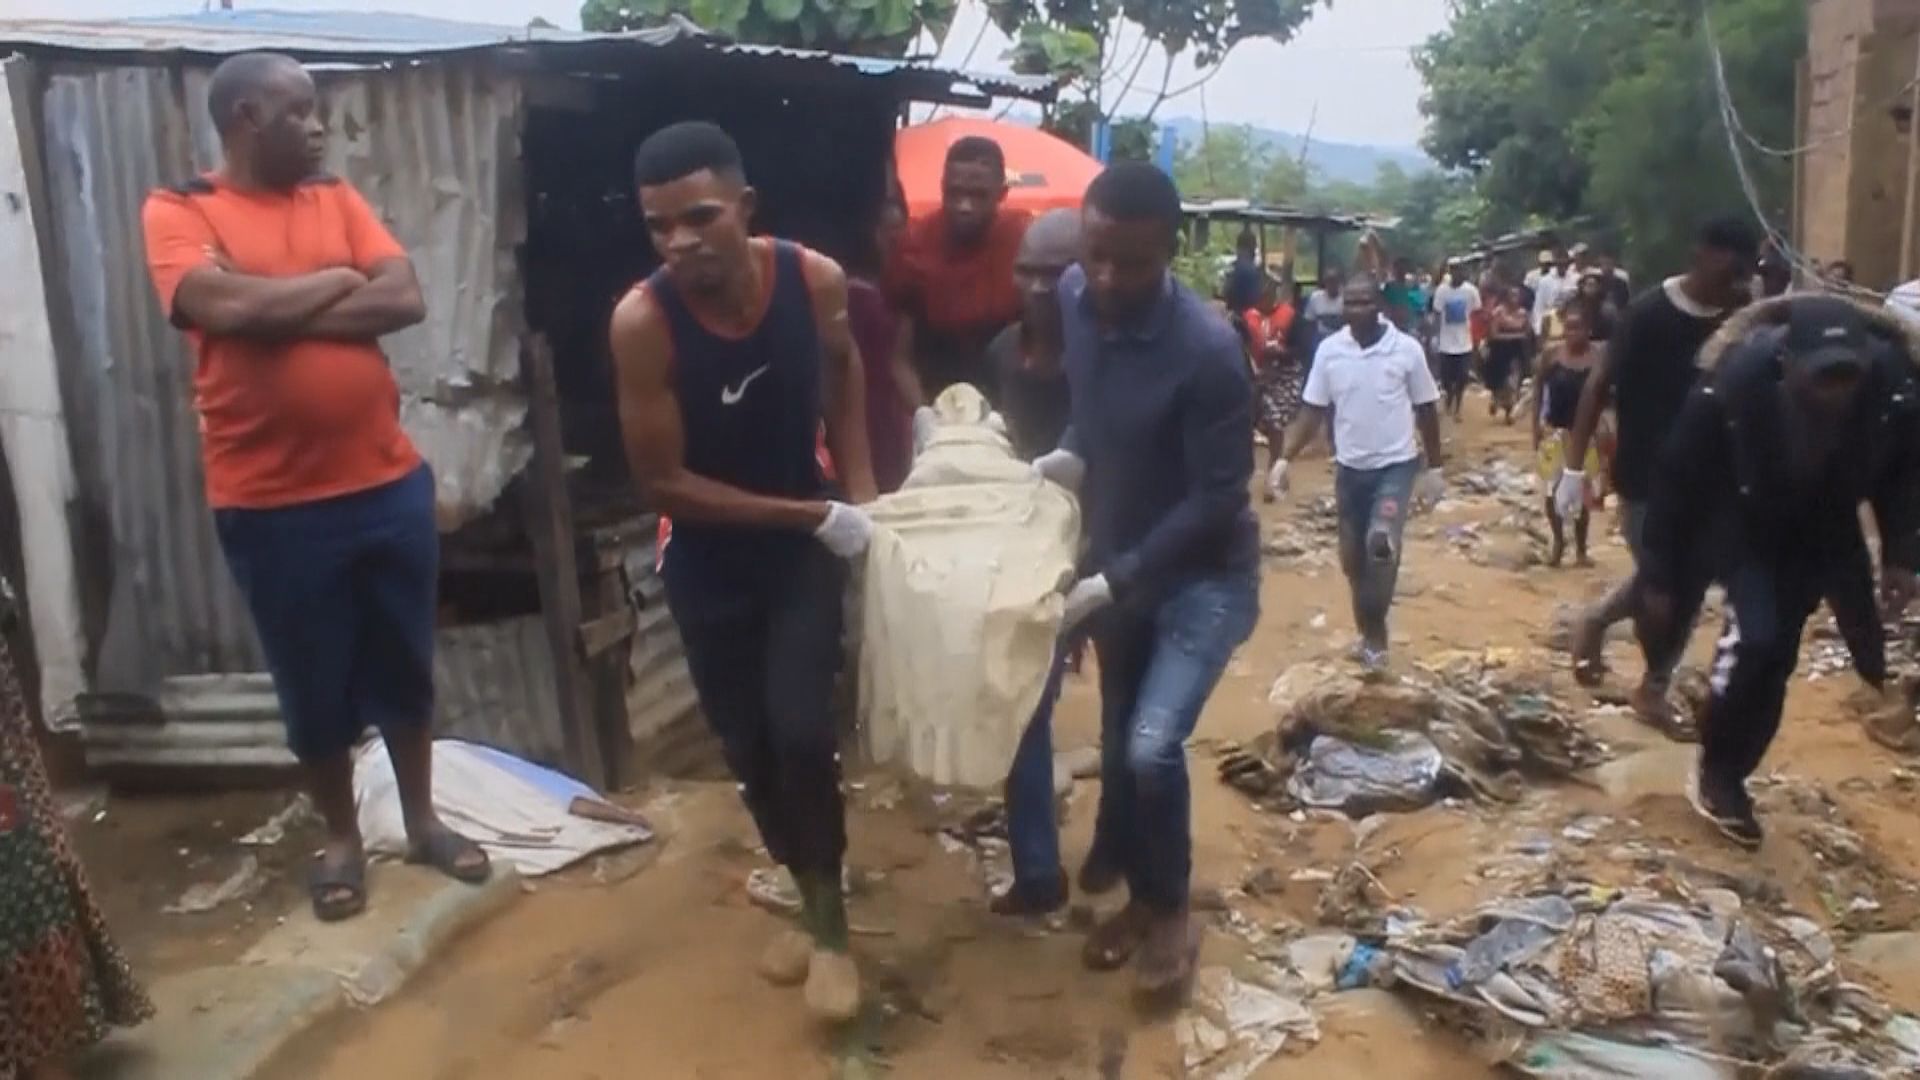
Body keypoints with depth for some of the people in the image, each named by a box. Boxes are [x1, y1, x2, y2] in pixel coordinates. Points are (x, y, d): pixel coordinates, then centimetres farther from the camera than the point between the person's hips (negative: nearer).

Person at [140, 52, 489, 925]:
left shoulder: (339, 199, 8)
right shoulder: (177, 213, -4)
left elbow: (406, 300, -6)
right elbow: (225, 307, -22)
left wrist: (279, 310, -14)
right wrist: (336, 281, -8)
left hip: (390, 483, 4)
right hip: (273, 506, -3)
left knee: (405, 664, 15)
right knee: (315, 684, 11)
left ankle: (422, 819, 32)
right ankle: (341, 837, 31)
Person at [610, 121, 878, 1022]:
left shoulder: (815, 279, -19)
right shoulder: (641, 321, -26)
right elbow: (661, 481, -21)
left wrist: (859, 493, 0)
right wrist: (814, 513, -20)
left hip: (806, 544, 0)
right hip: (708, 559, 0)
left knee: (799, 730, -10)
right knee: (745, 745, 10)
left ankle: (830, 923, 12)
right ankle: (813, 899, 33)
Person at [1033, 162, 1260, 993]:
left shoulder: (1207, 351, -29)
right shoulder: (1075, 299, -9)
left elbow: (1218, 499, -24)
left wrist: (1115, 579, -25)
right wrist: (1068, 456, -10)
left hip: (1204, 577, -6)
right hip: (1117, 561, 6)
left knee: (1151, 748, -15)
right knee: (1117, 741, 16)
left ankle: (1170, 907, 12)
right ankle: (1137, 891, 40)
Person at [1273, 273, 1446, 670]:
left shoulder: (1407, 349, -9)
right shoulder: (1329, 350, -4)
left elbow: (1426, 411, 0)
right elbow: (1313, 411, 0)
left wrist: (1434, 468, 3)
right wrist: (1285, 459, -9)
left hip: (1396, 465, -3)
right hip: (1349, 468, 4)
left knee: (1381, 544, -24)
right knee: (1353, 557, 12)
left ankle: (1375, 631, -5)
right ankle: (1368, 632, 32)